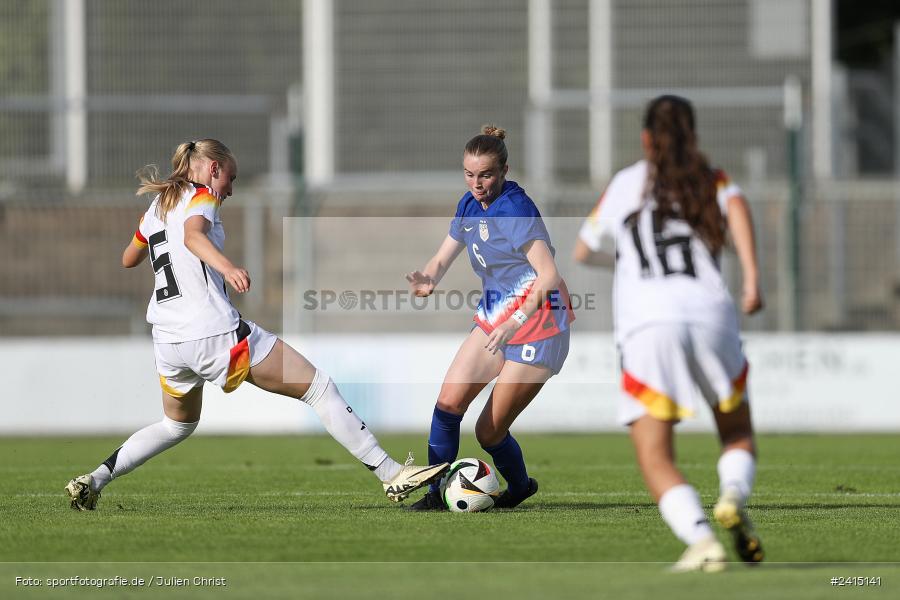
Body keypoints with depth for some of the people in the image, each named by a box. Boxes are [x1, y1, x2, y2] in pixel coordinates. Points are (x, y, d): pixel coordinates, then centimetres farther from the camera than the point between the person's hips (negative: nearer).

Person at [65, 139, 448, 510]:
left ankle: (92, 481, 18)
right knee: (318, 388, -3)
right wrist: (227, 267, -43)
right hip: (214, 331, -8)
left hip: (167, 340, 8)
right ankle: (392, 475, -8)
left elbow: (128, 260, 34)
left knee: (177, 425, 32)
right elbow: (193, 235, -26)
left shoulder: (156, 207, 18)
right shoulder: (202, 196, -3)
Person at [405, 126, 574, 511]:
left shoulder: (516, 211, -19)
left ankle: (520, 486, 22)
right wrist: (427, 280, -14)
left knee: (490, 432, -4)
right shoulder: (470, 206, 7)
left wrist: (515, 323, -33)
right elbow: (442, 259, 10)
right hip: (495, 317, 7)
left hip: (536, 322, -7)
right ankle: (437, 493, 0)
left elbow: (549, 275, -26)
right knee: (449, 401, -9)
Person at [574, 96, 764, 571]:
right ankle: (733, 497, -15)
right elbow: (735, 207, -7)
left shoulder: (623, 185, 21)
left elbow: (583, 252, 34)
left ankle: (699, 538, -27)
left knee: (655, 460, 0)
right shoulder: (711, 180, 17)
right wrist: (752, 278, -15)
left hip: (646, 325, -1)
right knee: (738, 435, 18)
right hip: (711, 316, 1)